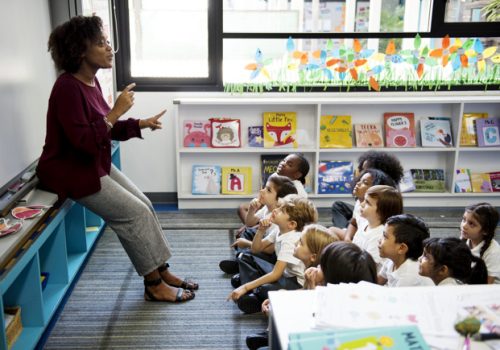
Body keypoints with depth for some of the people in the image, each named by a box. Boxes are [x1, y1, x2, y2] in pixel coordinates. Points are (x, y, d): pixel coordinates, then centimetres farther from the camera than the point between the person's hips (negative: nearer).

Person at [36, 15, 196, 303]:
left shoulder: (91, 82, 4)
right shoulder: (67, 88, -23)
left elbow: (105, 129, 13)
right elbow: (83, 142, -28)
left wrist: (141, 124, 2)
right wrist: (116, 111, -26)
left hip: (97, 165, 9)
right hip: (72, 171, -9)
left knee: (144, 205, 4)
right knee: (135, 214, -11)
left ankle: (162, 272, 14)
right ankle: (154, 286, 3)